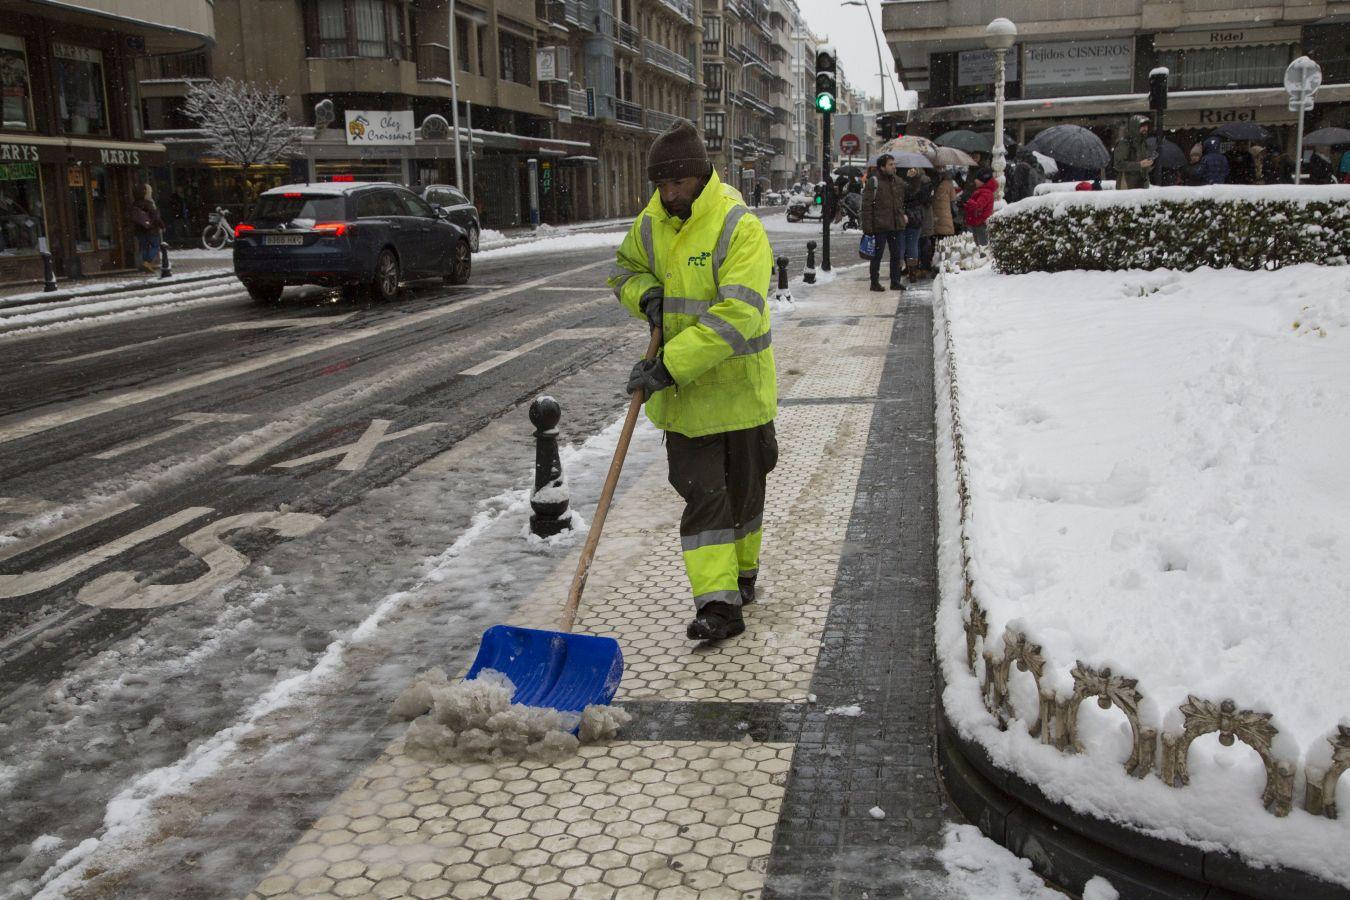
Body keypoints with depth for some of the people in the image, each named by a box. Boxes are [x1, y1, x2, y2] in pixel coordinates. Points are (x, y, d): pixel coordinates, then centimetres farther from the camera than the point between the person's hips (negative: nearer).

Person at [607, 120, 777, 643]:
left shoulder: (739, 228, -19)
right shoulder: (650, 224, 2)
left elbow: (737, 315, -28)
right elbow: (624, 268, 21)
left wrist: (670, 365, -32)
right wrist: (644, 292, -4)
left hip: (737, 387, -4)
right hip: (680, 389, 4)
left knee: (742, 488, 13)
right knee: (701, 492, -2)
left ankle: (742, 576, 36)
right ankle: (718, 603, -2)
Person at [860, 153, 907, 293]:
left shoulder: (898, 181, 12)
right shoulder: (873, 182, -8)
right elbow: (866, 207, -10)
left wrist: (902, 216, 13)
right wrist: (867, 227, -15)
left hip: (896, 225, 6)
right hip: (879, 226, -6)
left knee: (896, 255, 9)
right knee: (877, 255, 1)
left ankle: (895, 281, 18)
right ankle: (875, 282, 9)